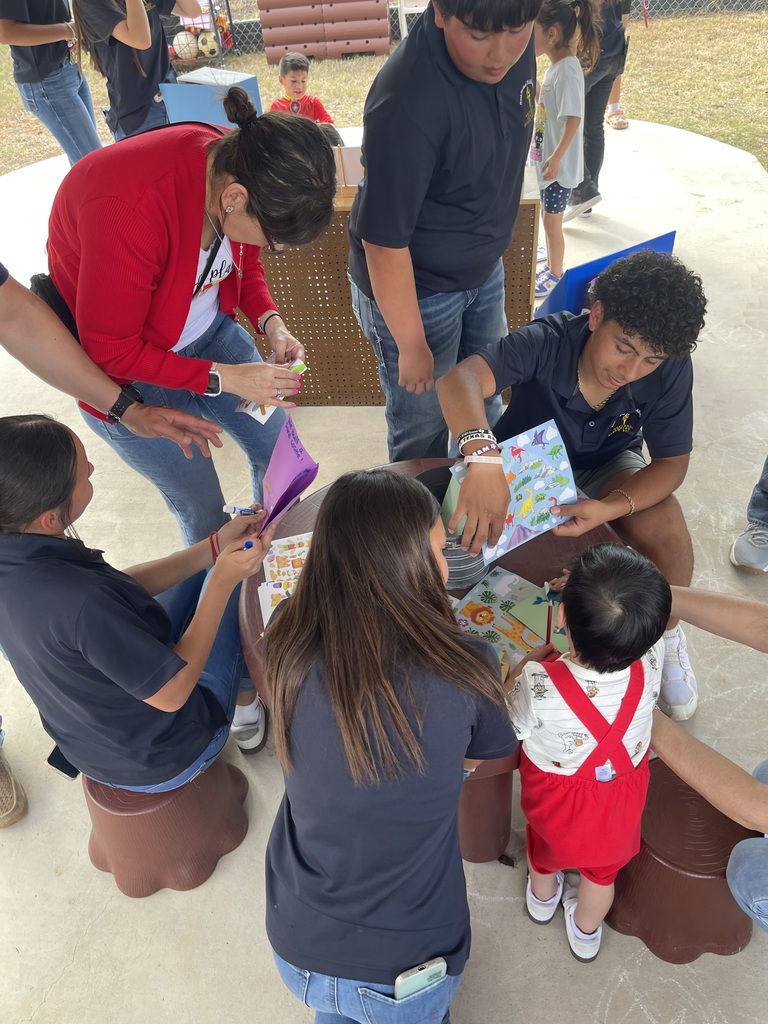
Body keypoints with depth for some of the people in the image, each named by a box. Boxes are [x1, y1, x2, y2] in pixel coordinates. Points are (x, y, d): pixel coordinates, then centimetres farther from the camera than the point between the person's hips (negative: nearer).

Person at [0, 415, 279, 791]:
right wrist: (224, 579, -24)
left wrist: (215, 547, -6)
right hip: (163, 762, -6)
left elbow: (121, 589, -3)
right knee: (236, 580, 6)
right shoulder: (78, 603, -42)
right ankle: (249, 707, 27)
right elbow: (171, 693, -27)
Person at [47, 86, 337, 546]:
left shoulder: (238, 166, -17)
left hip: (208, 329, 6)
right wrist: (224, 378, -26)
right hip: (127, 369, -6)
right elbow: (111, 350, -27)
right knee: (204, 511, 4)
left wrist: (272, 323, -15)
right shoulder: (129, 208, -38)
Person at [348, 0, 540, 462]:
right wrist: (412, 346, -18)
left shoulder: (515, 47, -10)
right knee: (424, 426, 11)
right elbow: (383, 242, -27)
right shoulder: (409, 102, -34)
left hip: (485, 268, 8)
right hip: (416, 287, -7)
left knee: (486, 396, 25)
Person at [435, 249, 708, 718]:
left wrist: (609, 508, -38)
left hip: (606, 468, 2)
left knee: (669, 537, -25)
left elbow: (672, 462, -17)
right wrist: (484, 456, -71)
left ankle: (665, 633, 8)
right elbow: (460, 379, -49)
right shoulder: (547, 343, -33)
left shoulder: (672, 371, -25)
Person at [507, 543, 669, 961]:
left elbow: (507, 723, -19)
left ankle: (542, 898, 65)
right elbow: (643, 627, -10)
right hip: (620, 800, 2)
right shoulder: (650, 663, -35)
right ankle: (585, 932, 60)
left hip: (555, 799, -1)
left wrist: (528, 664, -11)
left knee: (545, 843, 33)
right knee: (602, 868, 32)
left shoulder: (537, 684, -43)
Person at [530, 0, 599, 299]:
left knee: (551, 221, 2)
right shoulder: (555, 64, 7)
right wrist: (546, 154, 16)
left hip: (559, 164, -9)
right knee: (548, 217, 18)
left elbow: (574, 118, -24)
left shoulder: (568, 70, -20)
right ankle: (551, 267, 33)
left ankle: (556, 276, 16)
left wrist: (557, 157, -26)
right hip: (546, 159, 9)